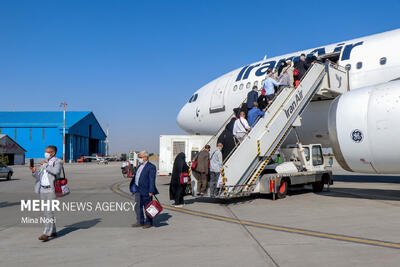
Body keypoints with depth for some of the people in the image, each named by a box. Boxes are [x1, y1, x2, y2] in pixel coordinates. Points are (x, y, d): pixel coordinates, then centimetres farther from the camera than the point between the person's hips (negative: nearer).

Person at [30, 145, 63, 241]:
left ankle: (46, 234, -12)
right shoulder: (44, 162, 16)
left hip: (51, 190, -7)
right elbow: (38, 176, 13)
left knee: (49, 211, -12)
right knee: (46, 212, 10)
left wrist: (46, 165, -14)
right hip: (42, 190, 7)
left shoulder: (58, 162, -4)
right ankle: (53, 232, 21)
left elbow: (56, 171, -24)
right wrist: (34, 171, -7)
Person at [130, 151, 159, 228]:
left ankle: (149, 223, 15)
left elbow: (152, 180, -16)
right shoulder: (140, 166, 15)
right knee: (138, 207, 11)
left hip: (146, 191, -8)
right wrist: (134, 188, 16)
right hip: (138, 190, 8)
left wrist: (151, 191, -20)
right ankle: (140, 222, 23)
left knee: (147, 207, 3)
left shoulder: (151, 167, -12)